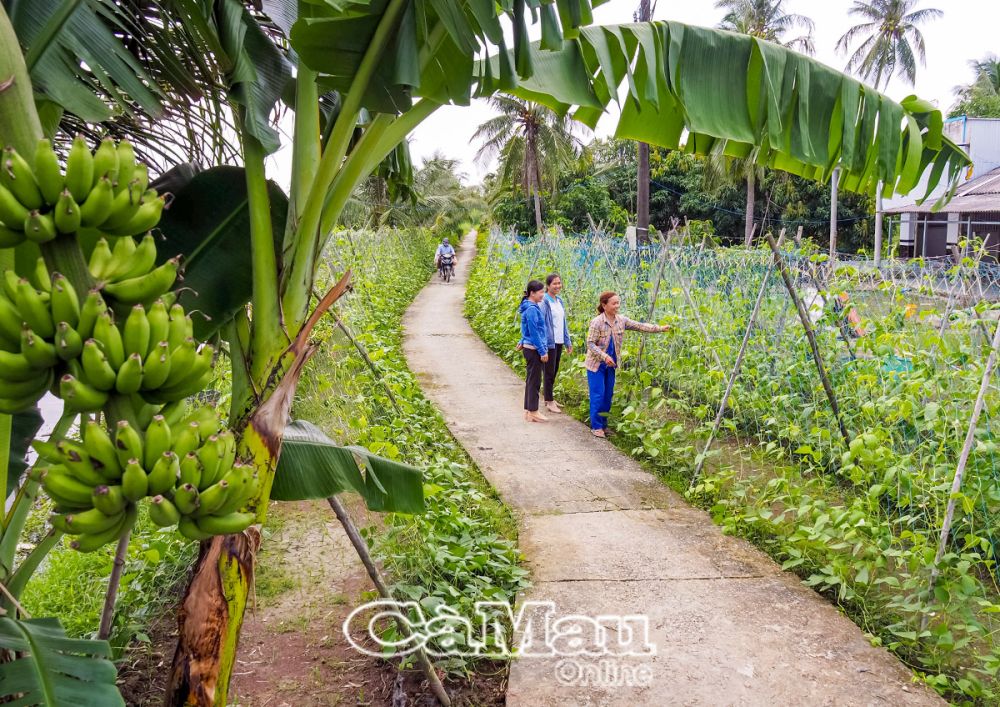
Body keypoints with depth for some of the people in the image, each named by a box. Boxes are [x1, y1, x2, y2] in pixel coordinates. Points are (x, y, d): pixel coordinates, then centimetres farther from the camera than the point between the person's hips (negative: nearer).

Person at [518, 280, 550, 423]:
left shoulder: (532, 307, 11)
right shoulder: (532, 309, -19)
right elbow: (534, 332, -19)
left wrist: (523, 342, 25)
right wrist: (543, 351, -17)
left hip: (530, 348, 10)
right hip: (534, 350, -10)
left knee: (531, 380, 15)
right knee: (534, 380, -2)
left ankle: (528, 410, 22)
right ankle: (533, 412, 6)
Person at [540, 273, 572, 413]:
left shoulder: (559, 301, 13)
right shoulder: (544, 302, -12)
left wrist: (568, 341, 19)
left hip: (559, 342, 8)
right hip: (549, 342, -8)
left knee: (554, 371, 14)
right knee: (549, 372, -1)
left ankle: (549, 398, 25)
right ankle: (549, 402, 5)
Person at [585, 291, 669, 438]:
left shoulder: (621, 320, -1)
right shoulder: (597, 322, -18)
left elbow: (639, 326, -2)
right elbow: (590, 343, -19)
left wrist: (659, 328, -11)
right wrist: (604, 356, -28)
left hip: (610, 365, 6)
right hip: (596, 364, -6)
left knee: (608, 395, 11)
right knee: (598, 395, -4)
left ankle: (604, 424, 22)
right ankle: (596, 426, 6)